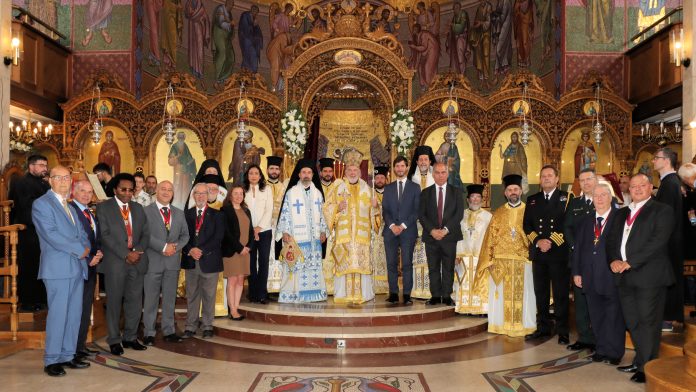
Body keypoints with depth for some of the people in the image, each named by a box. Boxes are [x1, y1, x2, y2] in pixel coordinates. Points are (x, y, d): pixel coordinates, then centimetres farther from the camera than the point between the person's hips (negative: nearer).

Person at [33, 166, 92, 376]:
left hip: (77, 267, 7)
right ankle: (51, 361, 3)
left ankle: (67, 356, 17)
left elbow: (81, 233, 17)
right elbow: (51, 235, -14)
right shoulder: (41, 204, -4)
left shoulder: (70, 206, 21)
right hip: (58, 268, -7)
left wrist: (86, 248, -4)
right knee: (58, 314, -6)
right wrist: (79, 249, -12)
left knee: (74, 314, 8)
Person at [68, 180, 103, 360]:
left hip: (91, 266, 9)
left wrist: (99, 252, 3)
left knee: (86, 307, 12)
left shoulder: (91, 214, 17)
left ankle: (81, 345, 20)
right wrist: (88, 259, -15)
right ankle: (72, 349, 5)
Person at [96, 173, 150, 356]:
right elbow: (105, 235, -9)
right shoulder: (103, 207, 0)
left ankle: (130, 337, 19)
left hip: (137, 261, 4)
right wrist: (126, 254, -15)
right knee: (114, 302, 4)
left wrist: (138, 251, -8)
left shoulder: (138, 208, 15)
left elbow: (145, 234, 11)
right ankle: (114, 340, 15)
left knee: (135, 301, 6)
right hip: (115, 262, -4)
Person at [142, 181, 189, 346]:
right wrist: (163, 247, -17)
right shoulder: (146, 211, -1)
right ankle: (149, 333, 11)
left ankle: (169, 331, 17)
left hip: (173, 261, 4)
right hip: (153, 261, -4)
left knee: (170, 299, 9)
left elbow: (185, 235, 12)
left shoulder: (179, 213, 14)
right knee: (151, 299, 2)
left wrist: (176, 246, -7)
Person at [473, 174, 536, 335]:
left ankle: (524, 326, 9)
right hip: (500, 262, 2)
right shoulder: (498, 214, 11)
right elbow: (490, 239, 8)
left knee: (522, 295, 0)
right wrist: (489, 260, 0)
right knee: (501, 296, 3)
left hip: (523, 262, -2)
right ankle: (502, 326, 11)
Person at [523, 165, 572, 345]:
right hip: (538, 253, 4)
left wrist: (551, 242, -13)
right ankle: (543, 328, 18)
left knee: (561, 294, 0)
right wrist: (538, 241, -7)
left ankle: (562, 331, 7)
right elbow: (527, 225, 9)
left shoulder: (567, 198, 2)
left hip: (559, 252, -4)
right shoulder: (532, 200, 14)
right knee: (540, 292, 8)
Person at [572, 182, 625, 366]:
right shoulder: (585, 221, 13)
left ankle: (614, 352, 14)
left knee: (614, 315, 3)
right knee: (596, 315, 11)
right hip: (590, 278, 5)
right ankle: (601, 349, 22)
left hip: (613, 275, -5)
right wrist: (576, 272, 6)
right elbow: (577, 247, 11)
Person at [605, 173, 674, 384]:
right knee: (632, 322, 13)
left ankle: (646, 367, 6)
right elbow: (611, 239, 15)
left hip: (649, 275, -6)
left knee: (648, 322, -2)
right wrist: (613, 260, -5)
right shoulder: (621, 213, 19)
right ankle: (639, 361, 26)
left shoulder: (662, 211, -2)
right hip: (625, 276, 6)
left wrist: (630, 262, -18)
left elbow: (658, 242, -14)